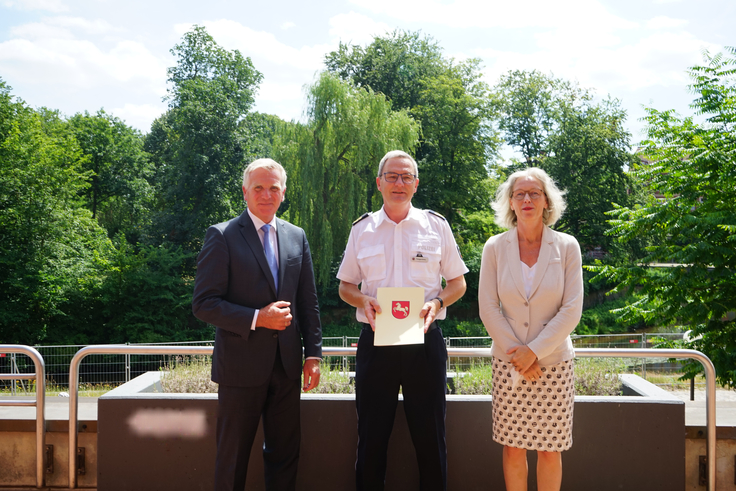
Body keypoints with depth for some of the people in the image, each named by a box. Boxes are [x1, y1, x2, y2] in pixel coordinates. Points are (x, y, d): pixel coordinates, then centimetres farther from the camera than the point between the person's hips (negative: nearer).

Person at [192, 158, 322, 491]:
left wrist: (313, 353, 6)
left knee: (285, 454, 12)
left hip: (286, 364, 4)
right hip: (241, 364, -4)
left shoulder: (297, 237, 9)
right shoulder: (222, 236, -5)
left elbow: (308, 302, 12)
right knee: (233, 458, 7)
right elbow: (204, 304, -11)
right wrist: (257, 318, -20)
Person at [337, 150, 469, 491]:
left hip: (424, 342, -1)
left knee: (430, 437, 5)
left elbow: (458, 282, 10)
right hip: (375, 342, 1)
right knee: (371, 438, 6)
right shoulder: (361, 229, 8)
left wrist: (437, 302, -10)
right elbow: (345, 286, 14)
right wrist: (363, 300, -8)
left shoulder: (436, 225, 6)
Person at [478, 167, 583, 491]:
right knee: (513, 449, 5)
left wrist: (534, 351, -12)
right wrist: (518, 356, -8)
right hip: (509, 365, 1)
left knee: (550, 450, 5)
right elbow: (488, 309, -1)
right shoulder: (495, 248, 1)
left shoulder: (566, 247, -1)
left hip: (553, 362, 0)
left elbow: (571, 310, -5)